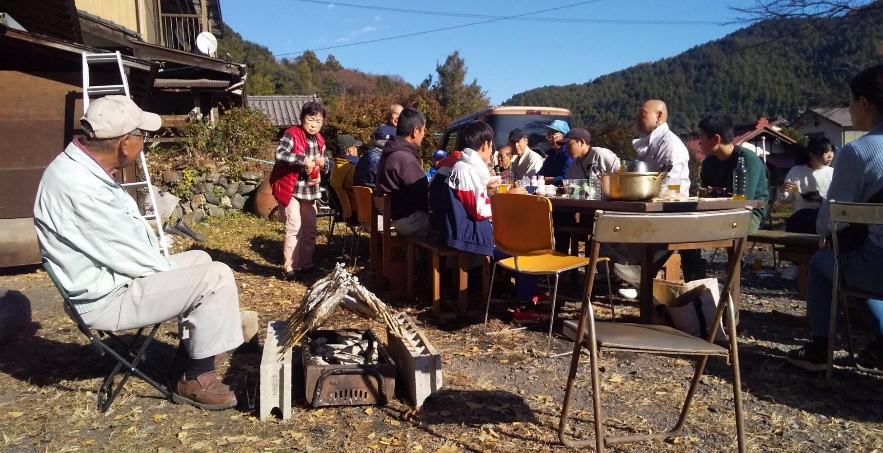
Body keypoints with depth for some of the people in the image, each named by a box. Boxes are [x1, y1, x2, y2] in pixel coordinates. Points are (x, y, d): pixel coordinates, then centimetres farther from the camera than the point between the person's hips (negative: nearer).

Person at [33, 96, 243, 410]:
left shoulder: (82, 168, 3)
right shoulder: (78, 185, -29)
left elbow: (125, 233, 13)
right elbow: (126, 254, -24)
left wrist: (163, 265, 8)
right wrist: (169, 271, -7)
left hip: (115, 275, 11)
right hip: (107, 297, -10)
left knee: (199, 260, 21)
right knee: (216, 278, -18)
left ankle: (190, 346, 31)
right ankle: (196, 380, -5)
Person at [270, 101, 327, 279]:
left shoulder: (319, 141, 8)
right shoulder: (291, 134, -14)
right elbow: (279, 154, -29)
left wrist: (321, 162, -3)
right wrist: (304, 160, -33)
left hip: (308, 190, 8)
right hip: (290, 189, -7)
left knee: (309, 229, 12)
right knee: (294, 228, -11)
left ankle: (305, 265, 26)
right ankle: (290, 269, -2)